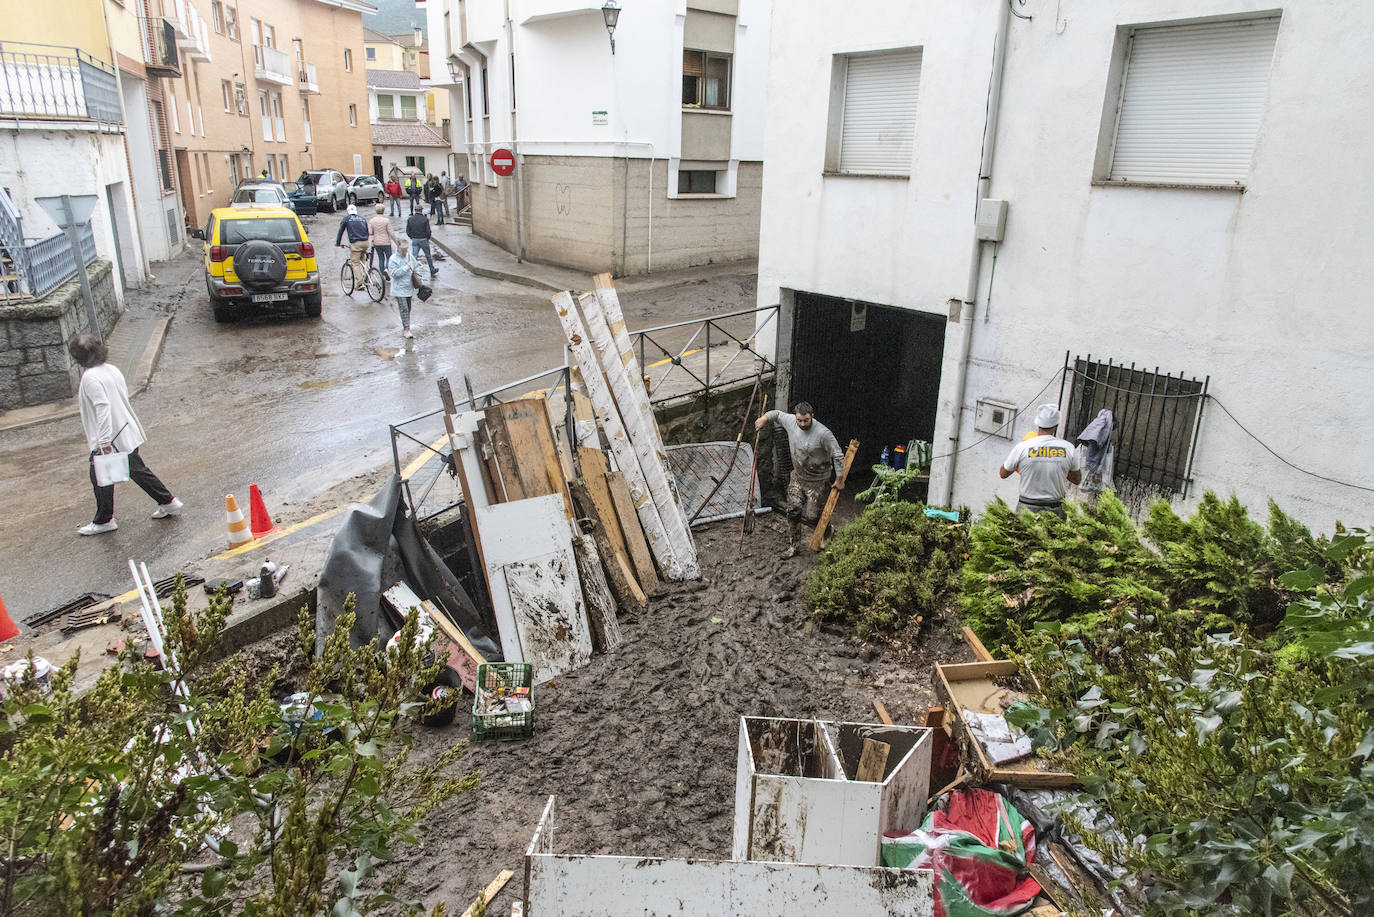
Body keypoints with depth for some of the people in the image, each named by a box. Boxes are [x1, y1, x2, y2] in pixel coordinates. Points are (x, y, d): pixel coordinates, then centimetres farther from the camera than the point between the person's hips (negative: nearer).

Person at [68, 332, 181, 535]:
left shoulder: (90, 377, -19)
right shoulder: (112, 369, 5)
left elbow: (102, 407, -28)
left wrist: (104, 440, -29)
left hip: (110, 438, -8)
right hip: (128, 432, 8)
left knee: (100, 478, 8)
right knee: (138, 470, 19)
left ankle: (104, 521, 21)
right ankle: (169, 502, 22)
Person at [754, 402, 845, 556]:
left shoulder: (823, 433, -27)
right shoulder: (790, 421, -11)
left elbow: (838, 456, -18)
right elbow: (777, 414, 12)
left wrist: (839, 479, -13)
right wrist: (764, 418, -6)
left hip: (816, 481, -5)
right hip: (797, 476, 5)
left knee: (810, 516, -4)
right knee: (793, 511, 3)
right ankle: (793, 546, 18)